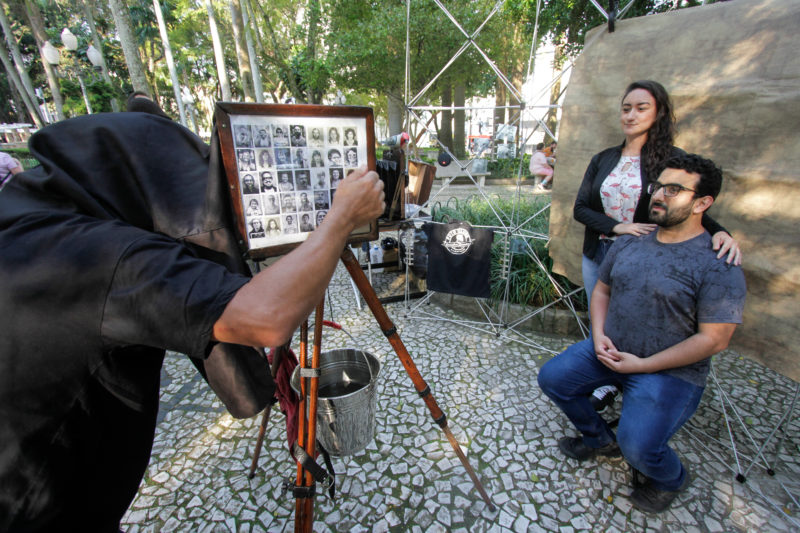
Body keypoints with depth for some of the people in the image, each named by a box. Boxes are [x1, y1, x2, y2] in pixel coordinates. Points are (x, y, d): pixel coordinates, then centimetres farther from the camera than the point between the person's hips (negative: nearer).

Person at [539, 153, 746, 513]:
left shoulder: (718, 264, -15)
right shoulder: (628, 244, 4)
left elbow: (713, 339, -17)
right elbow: (602, 290, 13)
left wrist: (643, 364, -19)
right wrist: (598, 334, -4)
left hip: (670, 372, -6)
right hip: (610, 351, 6)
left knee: (637, 446, -22)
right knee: (552, 377, -3)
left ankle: (671, 479, 20)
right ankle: (600, 438, 25)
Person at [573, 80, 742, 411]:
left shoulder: (671, 159, -5)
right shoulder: (603, 160, 4)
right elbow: (580, 208, -1)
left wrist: (719, 232, -26)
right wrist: (617, 227, -17)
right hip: (597, 256, 4)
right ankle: (605, 386, 37)